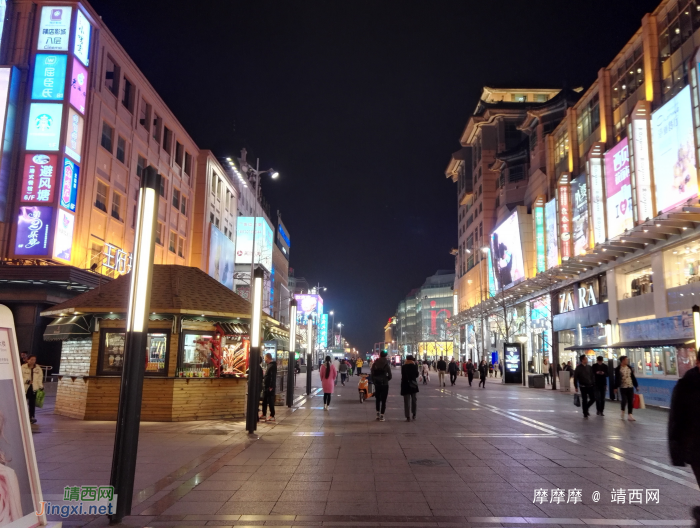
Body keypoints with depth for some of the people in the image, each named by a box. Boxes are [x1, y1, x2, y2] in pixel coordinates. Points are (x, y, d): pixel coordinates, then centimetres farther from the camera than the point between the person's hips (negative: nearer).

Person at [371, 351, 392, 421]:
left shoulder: (375, 363, 0)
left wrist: (374, 381, 8)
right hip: (384, 384, -3)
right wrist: (386, 379, 10)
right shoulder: (387, 364, -8)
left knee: (378, 399, 18)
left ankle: (378, 414, 24)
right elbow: (389, 375, -10)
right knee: (383, 400, 2)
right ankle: (381, 416, -1)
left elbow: (372, 373, -3)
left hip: (377, 384, 3)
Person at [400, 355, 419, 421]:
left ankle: (408, 417, -4)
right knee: (413, 400, 19)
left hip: (406, 385, -2)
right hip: (413, 385, 2)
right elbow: (417, 375, 5)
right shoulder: (414, 366, -5)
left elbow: (403, 376, -4)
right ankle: (414, 415, 25)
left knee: (406, 401, 1)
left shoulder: (403, 366, -10)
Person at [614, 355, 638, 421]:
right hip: (623, 387, -4)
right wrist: (616, 388, -8)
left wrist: (636, 385, 12)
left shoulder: (629, 367, 8)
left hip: (630, 387, 4)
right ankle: (623, 411, 20)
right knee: (624, 400, -7)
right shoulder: (618, 369, -6)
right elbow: (616, 379, -7)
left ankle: (629, 415, 9)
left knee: (630, 401, 3)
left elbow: (633, 377, 13)